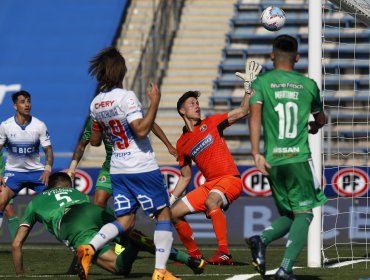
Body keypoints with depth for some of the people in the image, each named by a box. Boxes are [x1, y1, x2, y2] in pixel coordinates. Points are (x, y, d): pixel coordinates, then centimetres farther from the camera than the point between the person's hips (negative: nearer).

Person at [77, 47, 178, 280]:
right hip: (143, 168, -7)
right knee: (164, 215, 5)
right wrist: (155, 102, -19)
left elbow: (94, 140, 16)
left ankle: (90, 247, -17)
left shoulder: (96, 104, 6)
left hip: (118, 171, 7)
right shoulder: (126, 97, -16)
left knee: (125, 221, 9)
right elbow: (141, 130, -25)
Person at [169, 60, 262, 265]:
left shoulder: (210, 123, 4)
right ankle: (195, 255, 15)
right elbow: (185, 177, 21)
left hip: (230, 179, -6)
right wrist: (170, 199, 13)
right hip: (209, 184, 6)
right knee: (173, 213, 2)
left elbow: (242, 111, -1)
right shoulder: (182, 144, 14)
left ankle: (224, 253, -40)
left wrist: (249, 84, -11)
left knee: (211, 201, -37)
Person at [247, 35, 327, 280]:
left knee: (288, 216, 17)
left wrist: (256, 153, -11)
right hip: (299, 157, -2)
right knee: (304, 214, -1)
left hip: (272, 159, 3)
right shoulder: (309, 85, 8)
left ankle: (261, 240, -12)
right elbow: (321, 119, 24)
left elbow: (255, 115, -10)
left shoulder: (261, 82, 5)